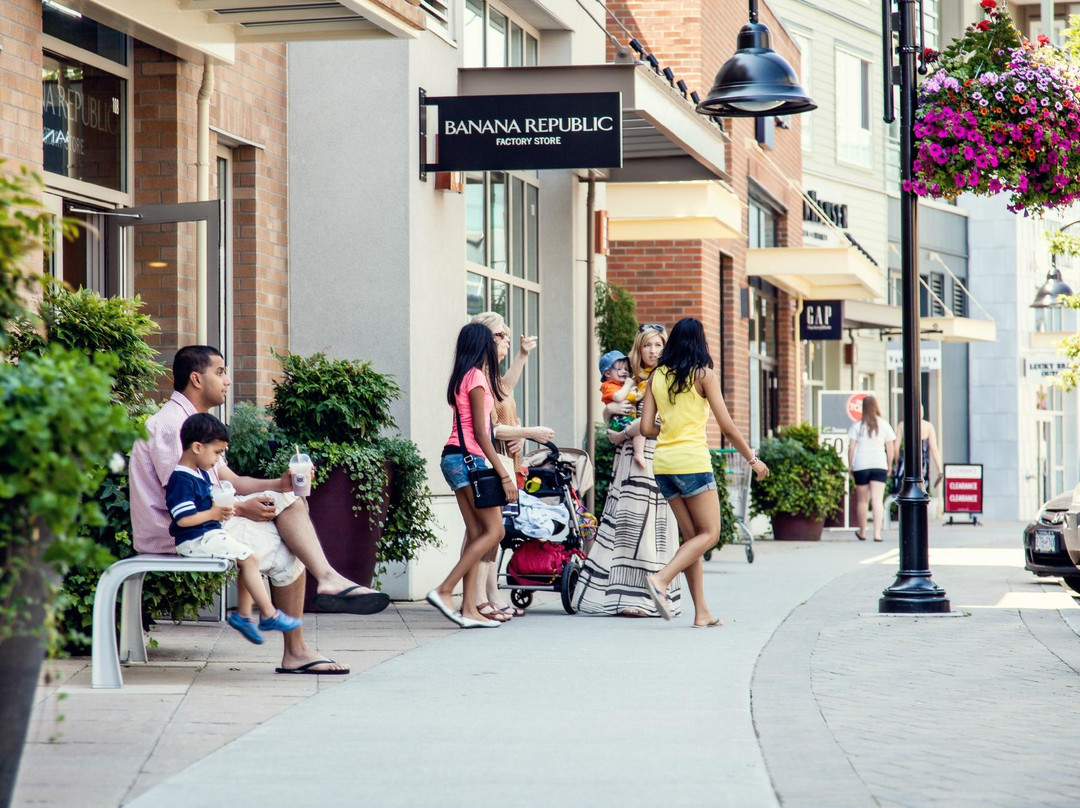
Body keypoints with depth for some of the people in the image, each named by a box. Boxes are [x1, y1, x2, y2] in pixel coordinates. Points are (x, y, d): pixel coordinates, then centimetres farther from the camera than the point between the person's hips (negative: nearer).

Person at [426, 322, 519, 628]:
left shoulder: (463, 377, 17)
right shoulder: (476, 377, -10)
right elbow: (480, 432, -14)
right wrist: (504, 474, -15)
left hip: (454, 457, 9)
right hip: (468, 457, -9)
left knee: (476, 533, 6)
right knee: (493, 531, -7)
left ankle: (469, 608, 1)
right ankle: (444, 591, -12)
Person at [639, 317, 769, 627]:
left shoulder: (657, 377, 10)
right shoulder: (704, 374, -3)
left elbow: (647, 428, 7)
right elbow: (727, 427, -4)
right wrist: (753, 459, 7)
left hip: (663, 462, 6)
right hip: (692, 462, -6)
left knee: (691, 536, 10)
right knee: (709, 534, 2)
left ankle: (702, 612, 6)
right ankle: (661, 579, -18)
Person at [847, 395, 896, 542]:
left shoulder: (857, 426, 2)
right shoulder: (884, 425, 4)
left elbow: (851, 447, -2)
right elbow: (891, 448, 6)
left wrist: (850, 466, 6)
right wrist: (889, 466, 16)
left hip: (861, 466, 0)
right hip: (879, 465, 0)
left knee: (862, 501, 12)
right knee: (877, 499, -6)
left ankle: (862, 532, 23)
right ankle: (877, 533, -17)